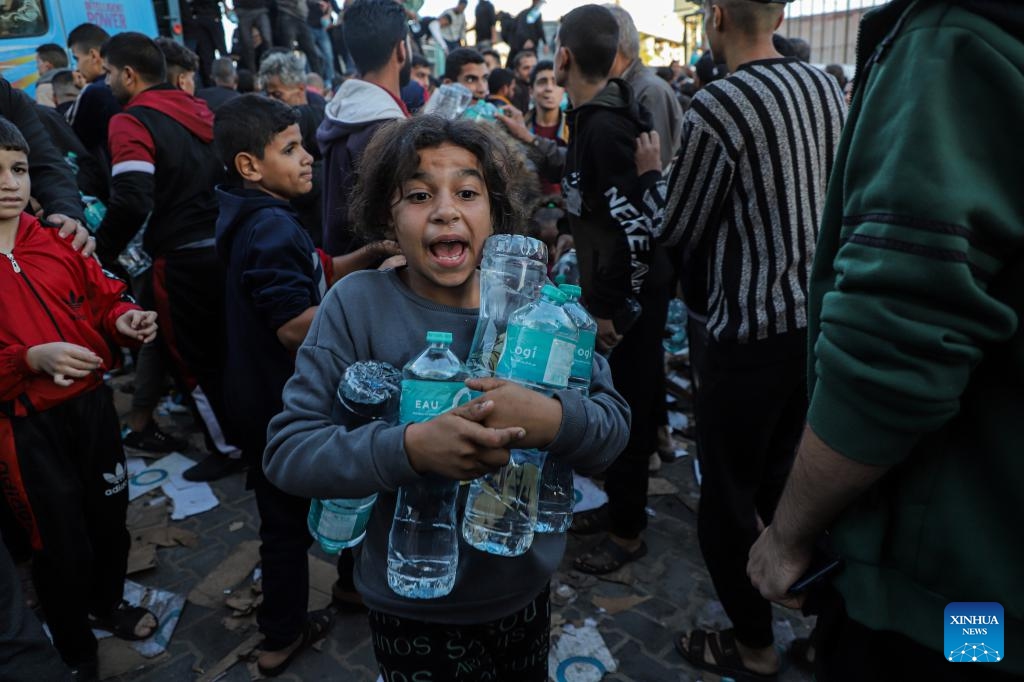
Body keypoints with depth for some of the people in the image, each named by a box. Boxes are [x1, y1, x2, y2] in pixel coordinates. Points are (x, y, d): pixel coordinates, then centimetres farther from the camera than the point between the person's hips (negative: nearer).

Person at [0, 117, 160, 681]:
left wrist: (125, 319, -13)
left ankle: (107, 604, 49)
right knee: (62, 544, 10)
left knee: (110, 515, 19)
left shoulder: (58, 242, 0)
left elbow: (103, 296, 7)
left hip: (91, 403, 4)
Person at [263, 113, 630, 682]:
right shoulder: (357, 304, -15)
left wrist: (551, 419, -31)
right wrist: (412, 447, -33)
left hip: (527, 588, 3)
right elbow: (286, 450, -17)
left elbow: (614, 425, -8)